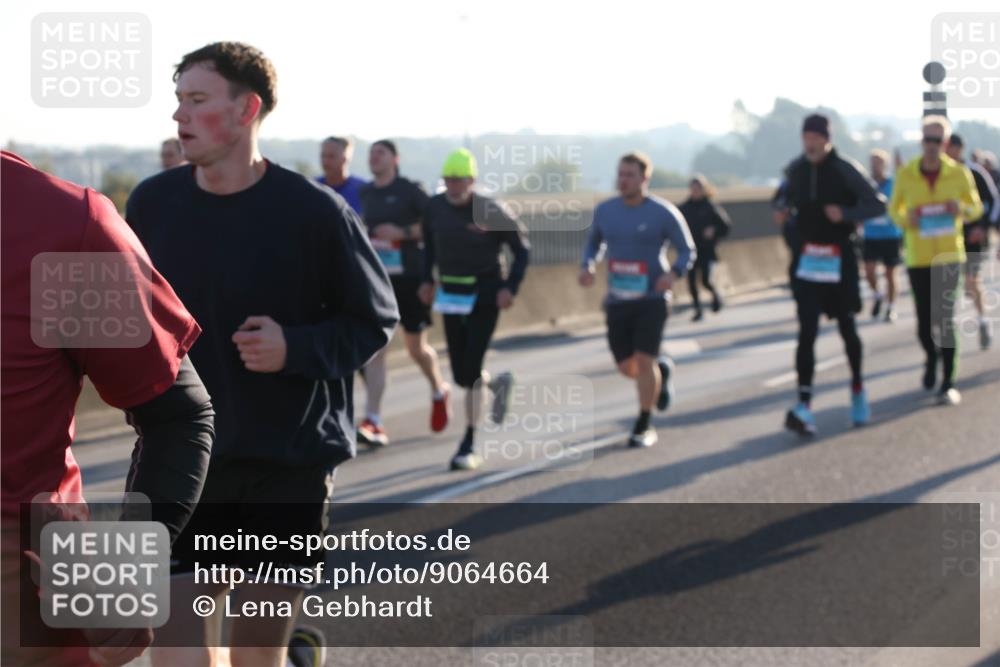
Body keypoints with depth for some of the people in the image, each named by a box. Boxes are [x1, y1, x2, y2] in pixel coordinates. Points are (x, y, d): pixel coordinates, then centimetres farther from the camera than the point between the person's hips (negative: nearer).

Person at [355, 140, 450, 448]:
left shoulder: (410, 191, -7)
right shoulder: (366, 194, 10)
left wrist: (404, 232, -20)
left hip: (409, 278, -4)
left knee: (416, 347, 8)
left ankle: (439, 391, 40)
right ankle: (373, 422, -14)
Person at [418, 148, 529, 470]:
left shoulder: (490, 212, -13)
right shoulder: (434, 207, 0)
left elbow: (521, 250, -4)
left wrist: (511, 287, -15)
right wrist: (427, 279, 11)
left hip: (484, 296, -5)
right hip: (450, 296, 5)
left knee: (471, 371, -10)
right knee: (460, 375, 7)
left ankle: (469, 446, -1)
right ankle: (499, 384, 42)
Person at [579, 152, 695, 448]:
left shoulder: (663, 213, -8)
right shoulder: (605, 210, 3)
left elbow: (687, 251, -3)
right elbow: (594, 242, 19)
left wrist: (674, 273, -23)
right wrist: (587, 267, -2)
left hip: (652, 298, -4)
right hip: (617, 300, 4)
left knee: (643, 360, -12)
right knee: (626, 367, 5)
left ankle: (644, 426, 3)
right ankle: (662, 369, 39)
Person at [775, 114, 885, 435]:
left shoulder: (844, 170, -10)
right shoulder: (795, 169, 1)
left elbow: (877, 204, -10)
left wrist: (845, 213, -24)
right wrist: (786, 210, -1)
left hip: (840, 258, -2)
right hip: (807, 258, 2)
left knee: (847, 327, 11)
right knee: (807, 331, -8)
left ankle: (857, 390, 35)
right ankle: (804, 405, -15)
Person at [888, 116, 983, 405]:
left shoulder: (959, 174, -3)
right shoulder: (906, 174, -2)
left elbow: (976, 207, 9)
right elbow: (894, 208, 11)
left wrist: (962, 208, -15)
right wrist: (904, 219, -12)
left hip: (949, 255, -1)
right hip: (917, 257, 1)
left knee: (944, 319, -9)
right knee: (924, 320, 3)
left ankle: (948, 383, -1)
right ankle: (931, 357, 37)